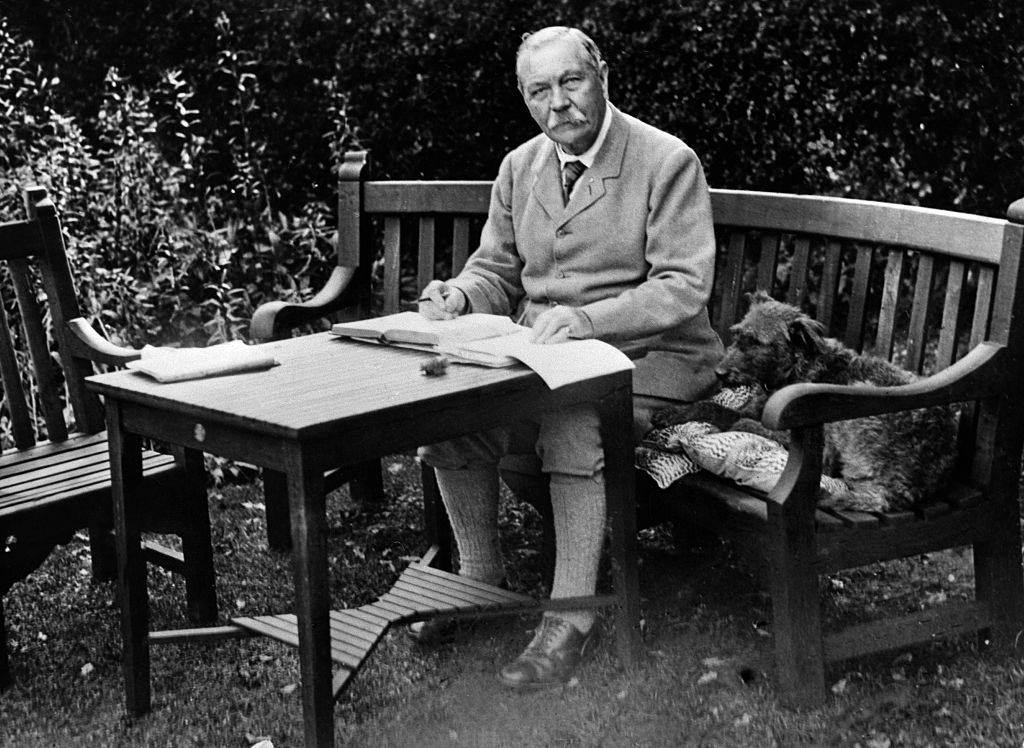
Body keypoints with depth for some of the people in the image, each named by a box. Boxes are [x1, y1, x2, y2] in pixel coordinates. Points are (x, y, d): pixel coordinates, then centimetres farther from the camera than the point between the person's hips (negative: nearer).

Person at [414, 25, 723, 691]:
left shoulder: (667, 161, -9)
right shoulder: (519, 168, 10)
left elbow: (683, 287, -17)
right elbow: (497, 271, 18)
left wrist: (586, 318, -31)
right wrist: (460, 296, -7)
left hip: (647, 355, -5)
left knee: (572, 425, -36)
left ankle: (572, 617, -20)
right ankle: (479, 578, 2)